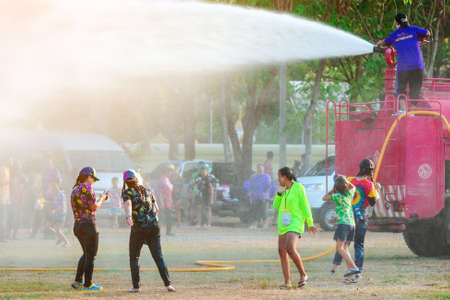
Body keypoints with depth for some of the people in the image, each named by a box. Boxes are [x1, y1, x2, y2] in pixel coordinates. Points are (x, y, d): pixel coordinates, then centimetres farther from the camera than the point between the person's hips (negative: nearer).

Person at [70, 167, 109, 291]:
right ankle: (88, 284, 4)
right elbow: (94, 207, -14)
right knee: (90, 256, 1)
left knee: (87, 254, 20)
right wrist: (101, 199, 5)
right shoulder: (86, 188, -12)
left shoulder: (74, 191, 15)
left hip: (77, 225, 9)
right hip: (88, 225, -9)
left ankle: (77, 282, 15)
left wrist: (101, 200, 22)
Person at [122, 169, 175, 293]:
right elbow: (157, 209, 20)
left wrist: (129, 217, -38)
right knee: (158, 256, 3)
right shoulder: (147, 190, 16)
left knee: (134, 257, 10)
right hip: (154, 226, 4)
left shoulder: (127, 192, 1)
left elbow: (128, 204, -21)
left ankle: (136, 286, 3)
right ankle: (168, 284, -9)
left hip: (138, 228, -4)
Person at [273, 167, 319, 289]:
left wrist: (310, 223, -9)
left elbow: (305, 205, -8)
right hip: (283, 224, 8)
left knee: (290, 248, -25)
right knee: (282, 251, 1)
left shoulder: (298, 187, -7)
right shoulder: (284, 191, 15)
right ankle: (287, 282, 6)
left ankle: (303, 274, -8)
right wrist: (279, 194, 1)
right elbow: (276, 207, 16)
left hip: (295, 224, -8)